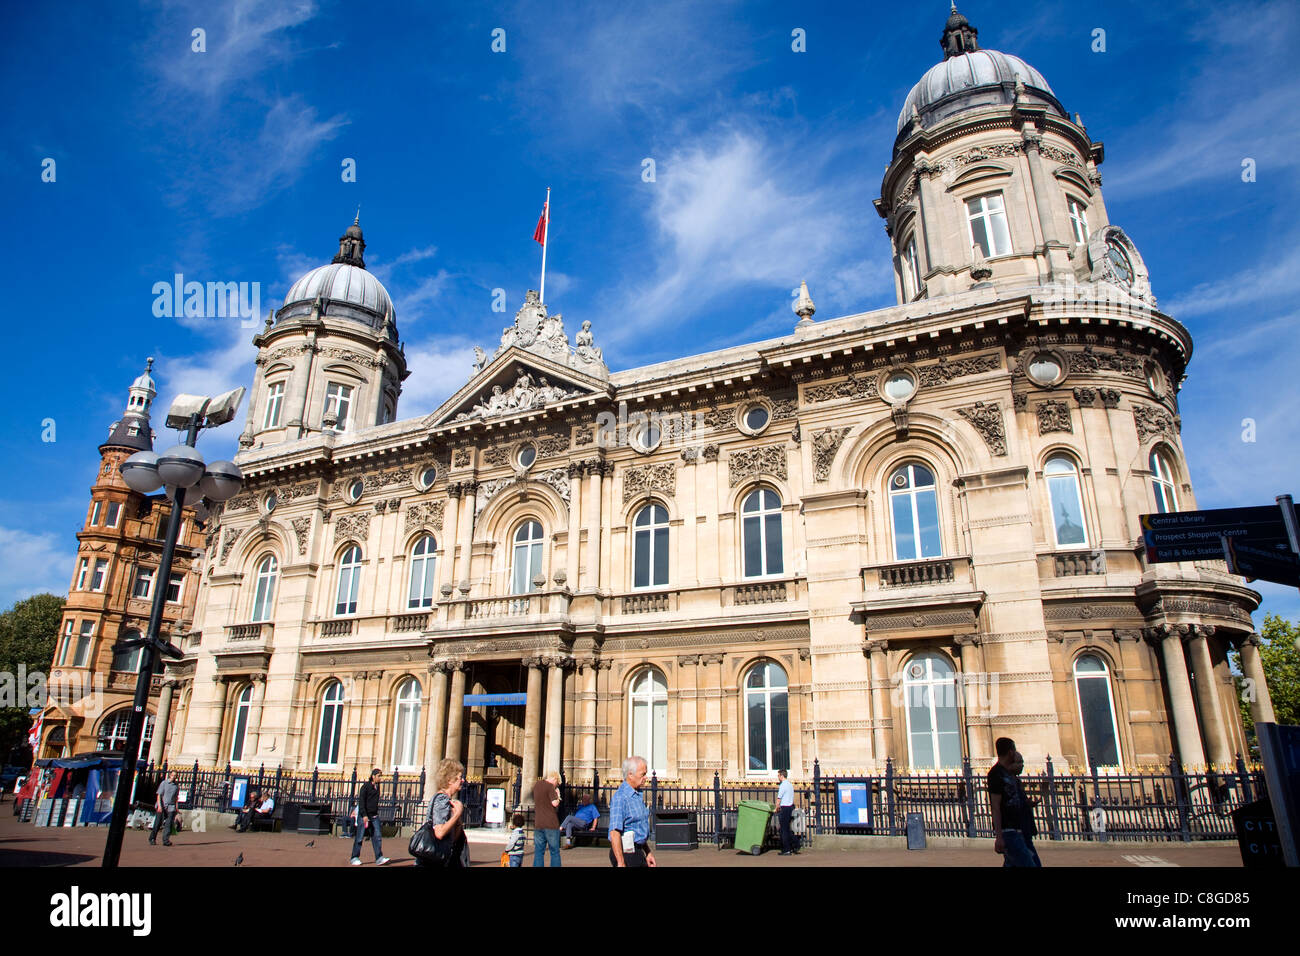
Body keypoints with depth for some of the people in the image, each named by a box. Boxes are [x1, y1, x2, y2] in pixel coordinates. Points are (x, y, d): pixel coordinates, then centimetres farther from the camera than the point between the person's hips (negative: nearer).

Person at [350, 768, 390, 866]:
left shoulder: (377, 786, 12)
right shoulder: (366, 786, -8)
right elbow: (361, 801, -13)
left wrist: (376, 813, 17)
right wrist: (364, 815, -19)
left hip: (374, 815, 6)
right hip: (364, 815, -6)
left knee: (377, 836, -2)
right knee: (359, 837, 1)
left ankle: (379, 858, -3)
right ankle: (355, 858, 13)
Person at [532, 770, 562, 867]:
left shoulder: (536, 785, 13)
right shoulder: (550, 786, -10)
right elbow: (555, 803, -18)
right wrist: (557, 795, 1)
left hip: (538, 823, 6)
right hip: (550, 823, -6)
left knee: (538, 852, 8)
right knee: (555, 852, 3)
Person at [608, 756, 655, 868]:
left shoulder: (636, 795, 12)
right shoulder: (620, 797, -19)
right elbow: (614, 832, -24)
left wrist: (648, 852, 22)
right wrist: (621, 863, -26)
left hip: (637, 852, 9)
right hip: (625, 853, -9)